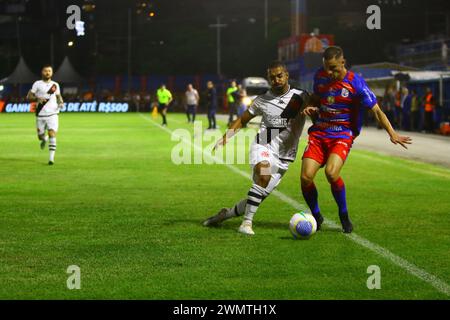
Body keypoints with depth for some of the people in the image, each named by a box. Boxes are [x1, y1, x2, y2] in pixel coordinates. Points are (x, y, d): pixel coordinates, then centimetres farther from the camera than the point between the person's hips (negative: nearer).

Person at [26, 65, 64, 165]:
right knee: (40, 135, 7)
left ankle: (51, 157, -14)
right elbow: (29, 97, -1)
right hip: (40, 114, 0)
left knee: (52, 133, -14)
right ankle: (44, 139, 46)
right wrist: (37, 98, -20)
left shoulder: (55, 85, 9)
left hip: (52, 114, 0)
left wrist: (61, 102, 1)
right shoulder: (37, 84, 0)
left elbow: (58, 96, 23)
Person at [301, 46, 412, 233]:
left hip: (342, 135, -4)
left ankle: (344, 216, -4)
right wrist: (311, 107, -1)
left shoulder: (356, 83, -12)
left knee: (331, 173, -29)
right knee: (306, 177, -13)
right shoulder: (320, 76, 3)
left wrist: (392, 133, -17)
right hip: (319, 132, 4)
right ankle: (316, 216, 13)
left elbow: (376, 110, -7)